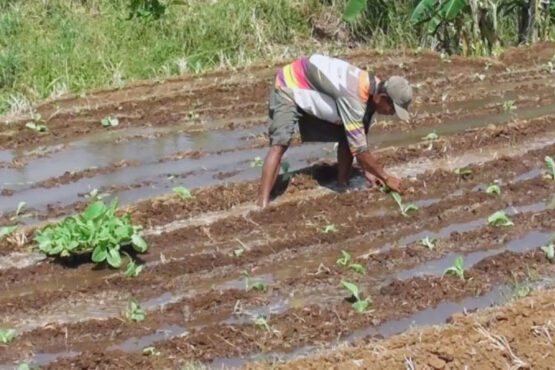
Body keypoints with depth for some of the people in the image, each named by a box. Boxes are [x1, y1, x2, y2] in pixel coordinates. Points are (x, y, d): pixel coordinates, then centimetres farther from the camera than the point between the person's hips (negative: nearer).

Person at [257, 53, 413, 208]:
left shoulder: (371, 90, -10)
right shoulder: (352, 97, -38)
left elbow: (360, 138, 5)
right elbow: (359, 149, -32)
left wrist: (367, 171, 3)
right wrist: (386, 178, -23)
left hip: (313, 95, 9)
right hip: (288, 88, -9)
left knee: (347, 138, 1)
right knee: (279, 145, -25)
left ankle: (343, 184, 12)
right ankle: (262, 205, -32)